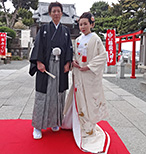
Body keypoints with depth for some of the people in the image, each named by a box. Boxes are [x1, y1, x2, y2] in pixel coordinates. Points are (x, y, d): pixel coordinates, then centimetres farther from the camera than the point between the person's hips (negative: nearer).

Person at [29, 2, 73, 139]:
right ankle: (37, 126, 8)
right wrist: (39, 62, -13)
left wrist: (68, 63, -2)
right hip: (45, 65, -2)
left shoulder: (65, 30, 14)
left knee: (58, 94, 6)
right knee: (43, 94, -2)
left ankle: (55, 122, 21)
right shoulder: (44, 29, 7)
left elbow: (69, 48, 10)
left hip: (60, 67, 3)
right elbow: (38, 46, -1)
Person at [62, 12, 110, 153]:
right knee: (77, 98, 13)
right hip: (78, 74, 6)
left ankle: (88, 128, 13)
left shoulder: (95, 39, -7)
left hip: (90, 75, -6)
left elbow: (102, 56, -11)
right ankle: (75, 123, 31)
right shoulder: (78, 40, 12)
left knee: (88, 99, -1)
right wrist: (73, 62, -1)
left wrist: (89, 67, -17)